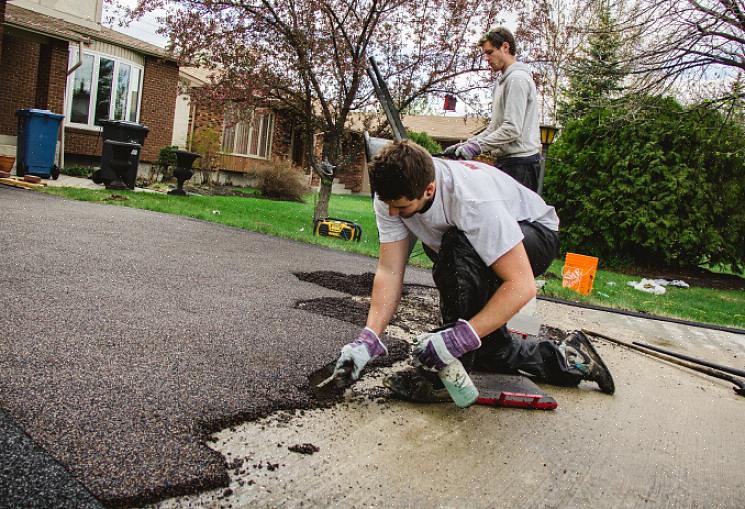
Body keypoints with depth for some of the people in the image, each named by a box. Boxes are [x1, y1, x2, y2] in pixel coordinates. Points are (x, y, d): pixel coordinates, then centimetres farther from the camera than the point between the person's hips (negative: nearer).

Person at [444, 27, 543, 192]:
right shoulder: (503, 81, 23)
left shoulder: (517, 78, -9)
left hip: (519, 161, -9)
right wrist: (465, 145, 11)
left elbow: (512, 129, -18)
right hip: (506, 160, 9)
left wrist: (477, 146, -18)